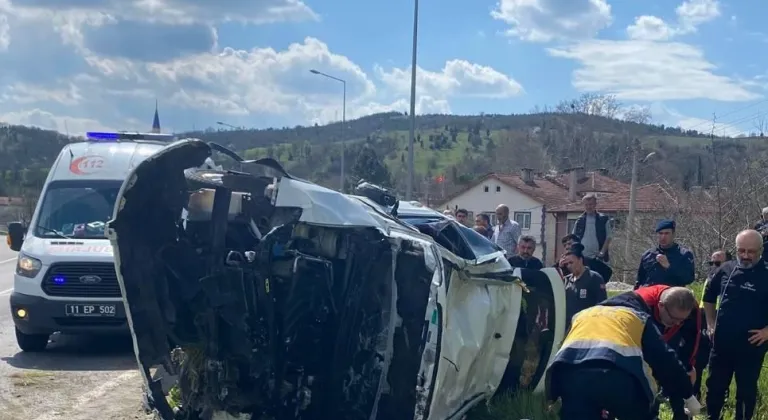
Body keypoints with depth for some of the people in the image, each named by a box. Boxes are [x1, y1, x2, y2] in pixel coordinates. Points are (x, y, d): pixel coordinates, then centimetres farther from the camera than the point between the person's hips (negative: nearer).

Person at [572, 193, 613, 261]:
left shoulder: (604, 219, 2)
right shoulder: (579, 220, 8)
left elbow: (608, 237, 2)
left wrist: (602, 252, -9)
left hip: (597, 257, -2)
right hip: (581, 257, 2)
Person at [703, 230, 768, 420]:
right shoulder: (726, 270, 0)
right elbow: (709, 296, 18)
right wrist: (711, 323, 12)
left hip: (750, 346, -4)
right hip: (722, 343, 4)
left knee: (746, 390, 9)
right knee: (715, 386, 14)